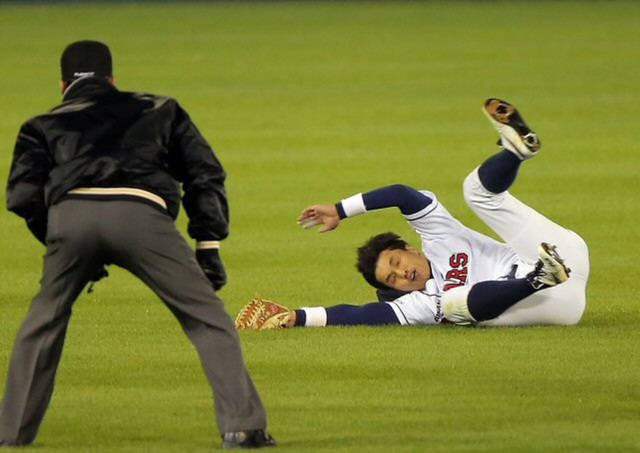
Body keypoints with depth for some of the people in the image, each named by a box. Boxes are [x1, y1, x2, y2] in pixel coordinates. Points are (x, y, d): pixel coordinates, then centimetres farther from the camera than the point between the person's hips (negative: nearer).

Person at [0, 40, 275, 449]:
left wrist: (57, 244, 27)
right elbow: (204, 174, 22)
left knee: (44, 322, 24)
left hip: (69, 215, 1)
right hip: (141, 215, -1)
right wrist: (208, 246, 19)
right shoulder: (160, 111, 33)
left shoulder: (43, 126, 31)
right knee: (208, 319, 6)